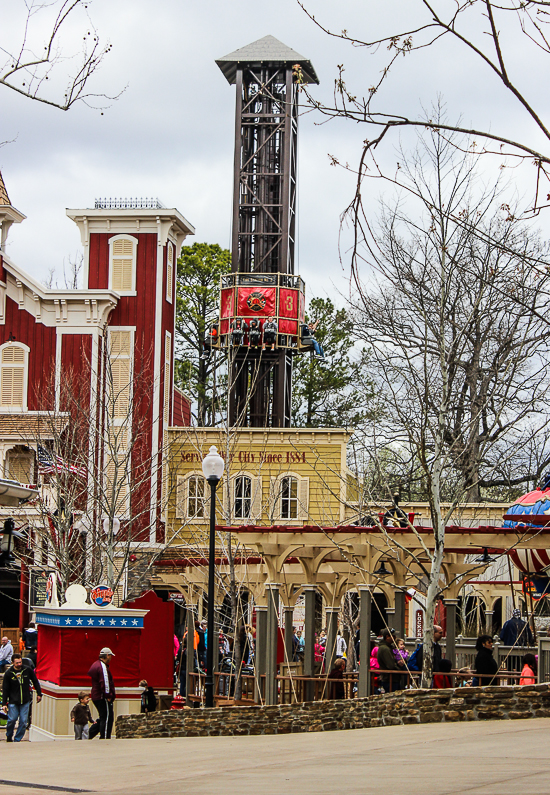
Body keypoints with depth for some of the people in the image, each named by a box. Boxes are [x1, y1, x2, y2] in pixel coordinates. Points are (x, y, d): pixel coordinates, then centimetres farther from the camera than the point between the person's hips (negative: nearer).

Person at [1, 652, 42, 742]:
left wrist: (39, 694, 15)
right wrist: (4, 703, -3)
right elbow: (5, 690, 1)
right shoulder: (8, 674, -3)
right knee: (12, 720, -2)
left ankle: (17, 739, 10)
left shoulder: (28, 670, 0)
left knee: (23, 721, -1)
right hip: (13, 702, -1)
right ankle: (9, 737, 21)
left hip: (25, 701, 1)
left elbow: (35, 682, 15)